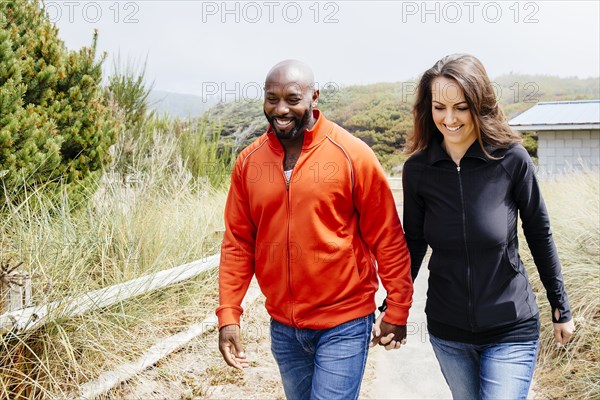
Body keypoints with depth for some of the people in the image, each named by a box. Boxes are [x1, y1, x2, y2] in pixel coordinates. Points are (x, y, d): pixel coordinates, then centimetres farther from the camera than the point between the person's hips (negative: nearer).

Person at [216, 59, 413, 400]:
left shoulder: (352, 154, -13)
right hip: (282, 326, 5)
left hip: (343, 324, -4)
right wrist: (228, 315, -3)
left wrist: (397, 310, -5)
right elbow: (238, 242, 2)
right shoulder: (249, 162, -2)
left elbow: (387, 238, -8)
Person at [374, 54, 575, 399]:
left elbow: (540, 235, -3)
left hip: (511, 331, -2)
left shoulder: (512, 159, -13)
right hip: (447, 331, 3)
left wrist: (561, 308, 4)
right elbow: (414, 243, 3)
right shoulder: (418, 169, -7)